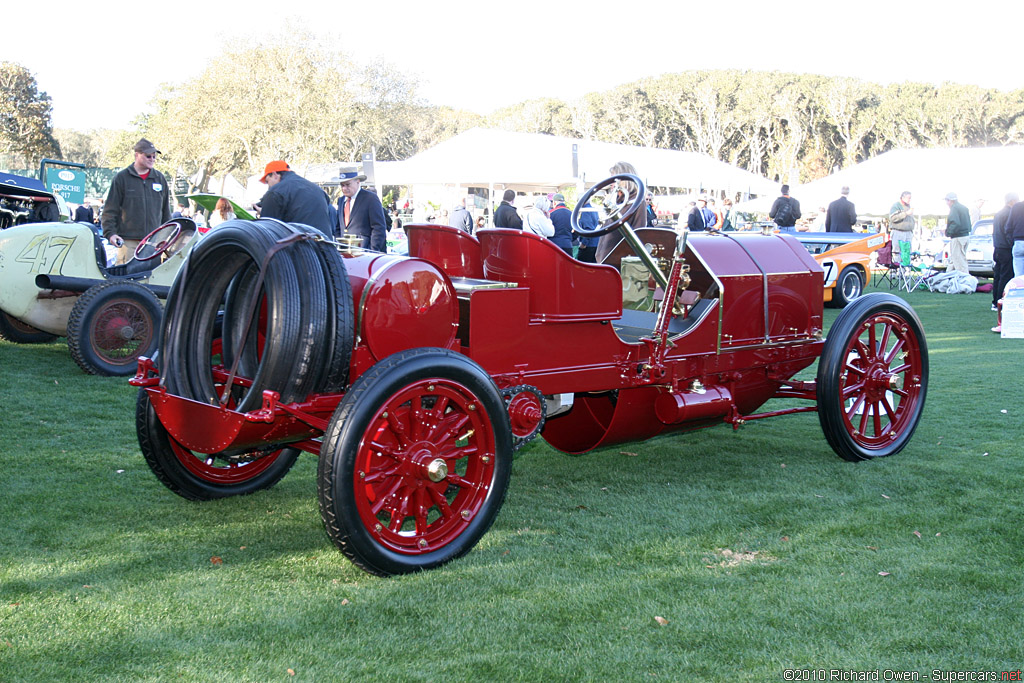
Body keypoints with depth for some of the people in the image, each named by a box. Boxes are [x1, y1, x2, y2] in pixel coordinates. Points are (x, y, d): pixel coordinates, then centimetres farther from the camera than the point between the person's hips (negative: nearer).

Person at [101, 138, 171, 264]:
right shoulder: (121, 178, 4)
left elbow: (166, 211, 20)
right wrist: (110, 233, -8)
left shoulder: (160, 179, 14)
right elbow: (110, 210, 3)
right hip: (128, 241, -3)